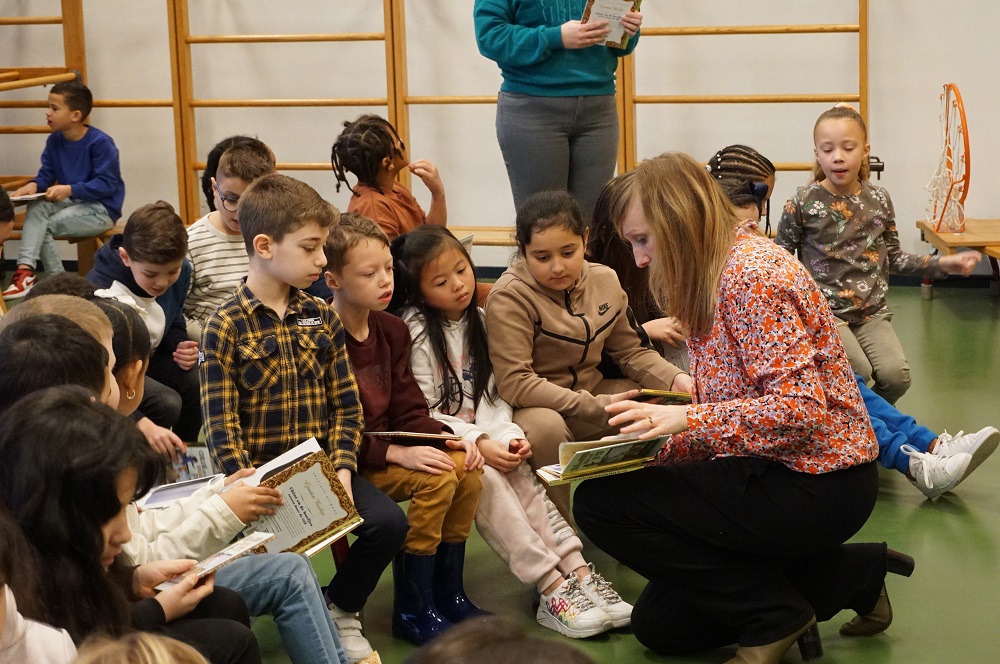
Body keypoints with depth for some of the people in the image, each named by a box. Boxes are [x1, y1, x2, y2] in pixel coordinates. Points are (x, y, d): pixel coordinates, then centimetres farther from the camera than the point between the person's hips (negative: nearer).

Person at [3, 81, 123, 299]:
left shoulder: (100, 142, -18)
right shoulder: (54, 141, 5)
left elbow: (107, 184, -21)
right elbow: (47, 174, 8)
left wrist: (70, 190, -29)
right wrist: (34, 185, -16)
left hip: (101, 209, -7)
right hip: (73, 202, 7)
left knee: (45, 227, -20)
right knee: (36, 208, -22)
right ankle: (25, 268, -30)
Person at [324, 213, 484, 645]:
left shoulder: (391, 330, 8)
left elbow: (408, 410, 8)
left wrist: (448, 436, -11)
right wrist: (397, 454, -25)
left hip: (386, 445, 8)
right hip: (343, 461, -8)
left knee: (466, 468, -13)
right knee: (437, 479, -25)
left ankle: (448, 593, 3)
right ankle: (412, 610, -12)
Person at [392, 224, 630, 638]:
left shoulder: (477, 320, 11)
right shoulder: (416, 330, -8)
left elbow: (493, 394, 8)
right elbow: (424, 413, -11)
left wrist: (507, 435, -11)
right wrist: (479, 443, -20)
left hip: (482, 437, 5)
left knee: (520, 476, -24)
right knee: (488, 479, -31)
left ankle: (578, 573, -33)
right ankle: (552, 590, -33)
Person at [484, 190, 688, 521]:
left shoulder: (604, 281, 1)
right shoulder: (509, 297, -18)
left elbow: (630, 351, 12)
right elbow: (515, 384, -24)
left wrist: (674, 378, -9)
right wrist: (598, 407, -28)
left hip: (592, 391, 6)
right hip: (533, 406, -6)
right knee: (545, 427, -39)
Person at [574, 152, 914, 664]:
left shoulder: (751, 275, -20)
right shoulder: (713, 279, 11)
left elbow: (801, 409, -26)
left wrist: (687, 418, -28)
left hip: (817, 484, -10)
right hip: (773, 469, 10)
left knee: (600, 502, -17)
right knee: (659, 623, 13)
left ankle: (776, 610, -8)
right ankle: (851, 576, 13)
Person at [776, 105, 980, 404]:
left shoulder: (878, 199, 3)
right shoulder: (803, 202, -7)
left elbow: (893, 257, 12)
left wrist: (942, 263, 4)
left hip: (872, 311, 3)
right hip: (824, 310, -3)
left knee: (896, 375, -16)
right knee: (858, 373, -23)